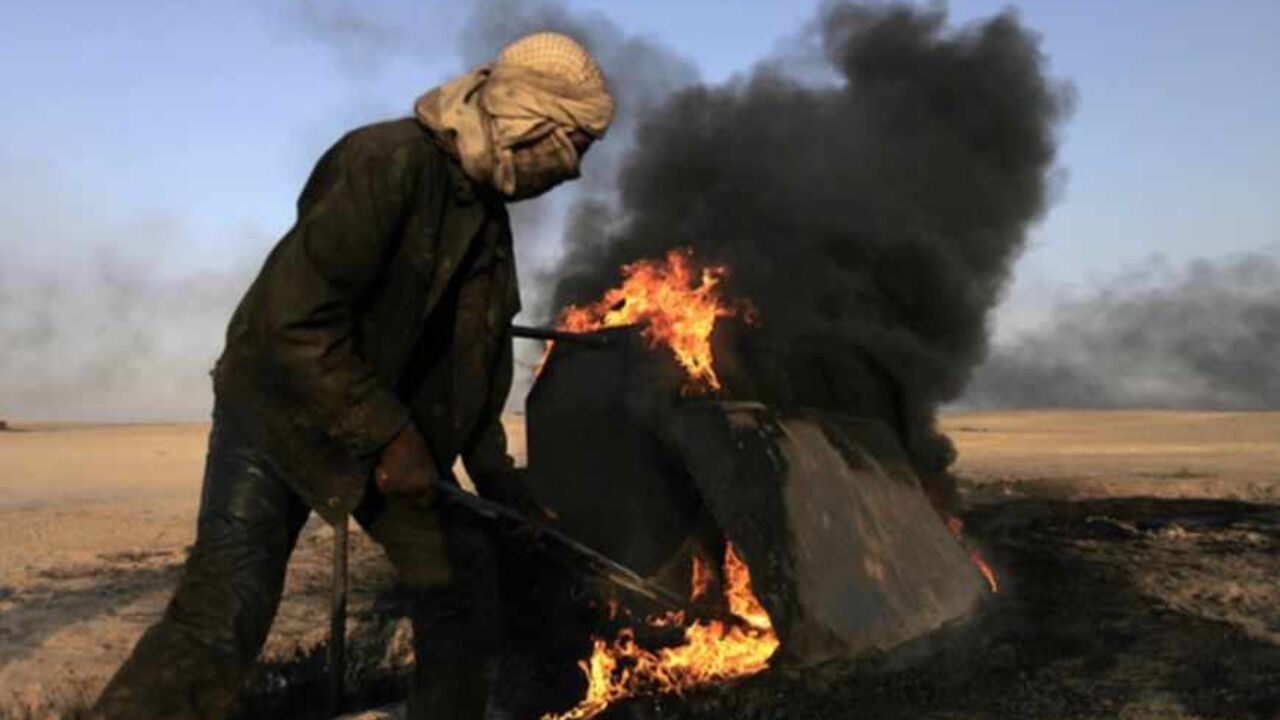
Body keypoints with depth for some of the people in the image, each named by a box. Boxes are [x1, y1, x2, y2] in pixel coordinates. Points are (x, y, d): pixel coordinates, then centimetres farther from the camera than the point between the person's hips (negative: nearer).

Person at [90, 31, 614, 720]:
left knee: (464, 586, 8)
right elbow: (295, 316, -28)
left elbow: (478, 358, 13)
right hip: (281, 407, -8)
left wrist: (497, 477, 9)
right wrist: (388, 434, -25)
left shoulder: (489, 214, 6)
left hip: (393, 429, 8)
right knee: (222, 618, -18)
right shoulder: (387, 161, -22)